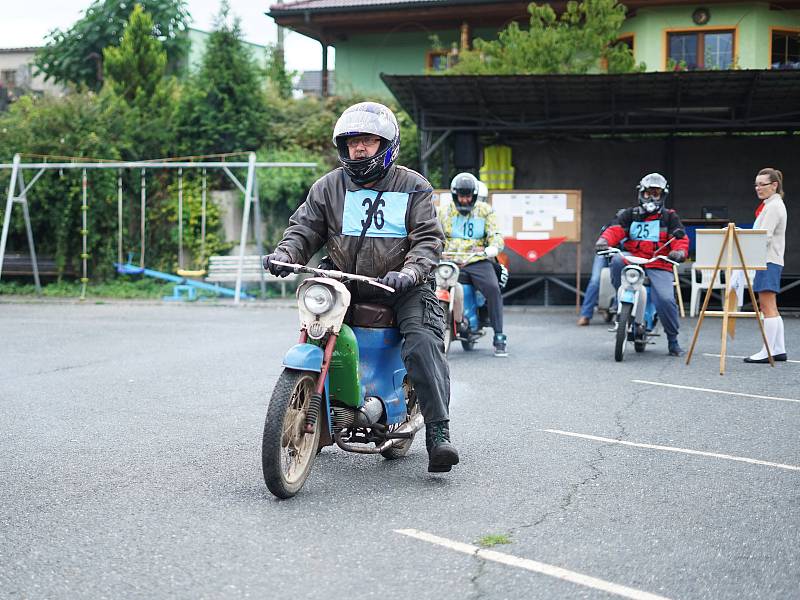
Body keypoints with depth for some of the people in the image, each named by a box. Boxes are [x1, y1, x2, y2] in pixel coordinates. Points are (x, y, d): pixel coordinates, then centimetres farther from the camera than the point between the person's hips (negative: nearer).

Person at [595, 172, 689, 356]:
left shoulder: (670, 217, 13)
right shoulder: (630, 214, 16)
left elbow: (680, 238, 1)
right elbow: (616, 230, 1)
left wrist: (679, 252, -23)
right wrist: (604, 240, -22)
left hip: (659, 266, -1)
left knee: (665, 300, -23)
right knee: (617, 261, -34)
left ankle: (672, 340, 0)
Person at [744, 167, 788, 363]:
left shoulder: (773, 206, -11)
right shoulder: (770, 205, 20)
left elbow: (765, 237, -18)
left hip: (768, 261, -11)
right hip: (769, 261, 11)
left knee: (768, 306, -11)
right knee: (770, 308, 11)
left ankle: (767, 352, -12)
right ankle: (779, 350, 14)